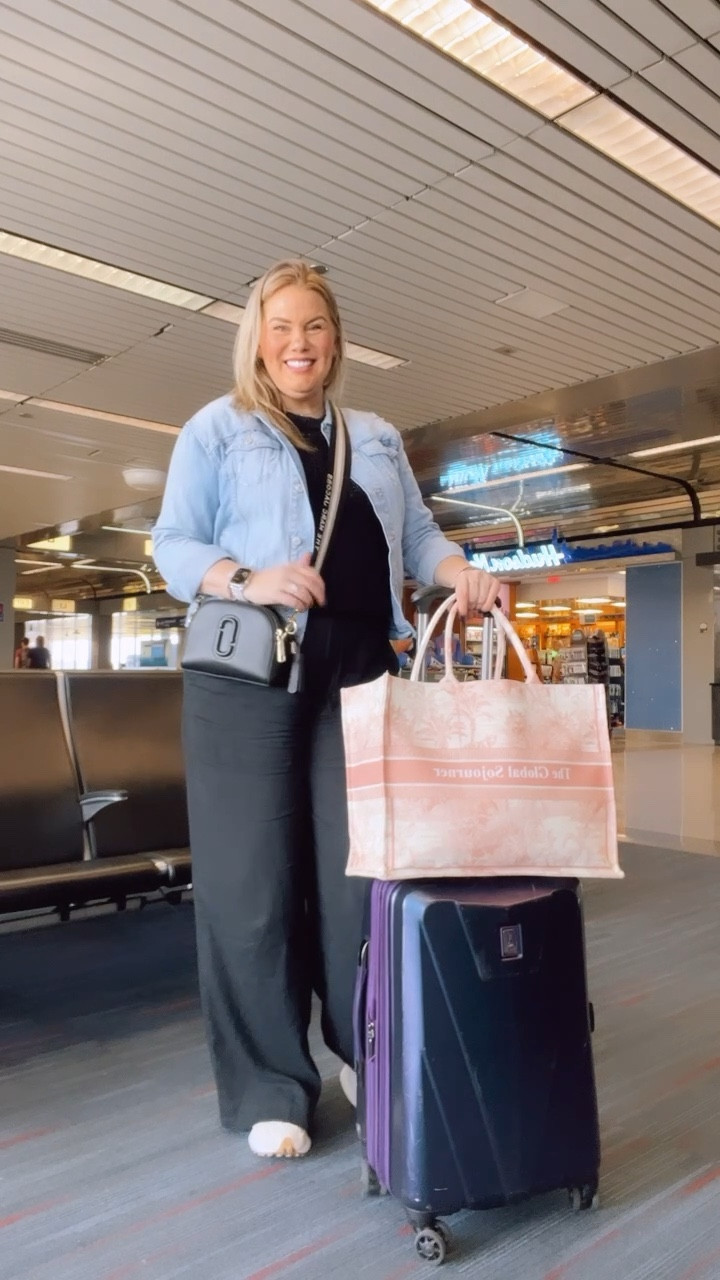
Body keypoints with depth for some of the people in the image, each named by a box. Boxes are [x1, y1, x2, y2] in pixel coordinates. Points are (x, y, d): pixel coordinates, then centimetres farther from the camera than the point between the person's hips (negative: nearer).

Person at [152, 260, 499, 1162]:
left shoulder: (377, 437, 22)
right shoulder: (217, 427, 9)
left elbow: (416, 535, 17)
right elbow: (172, 545, 1)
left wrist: (460, 573, -5)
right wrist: (248, 582, -18)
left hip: (360, 671, 4)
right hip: (250, 672, -3)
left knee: (363, 869, 3)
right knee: (253, 876, -1)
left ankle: (369, 1053, 20)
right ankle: (268, 1087, 12)